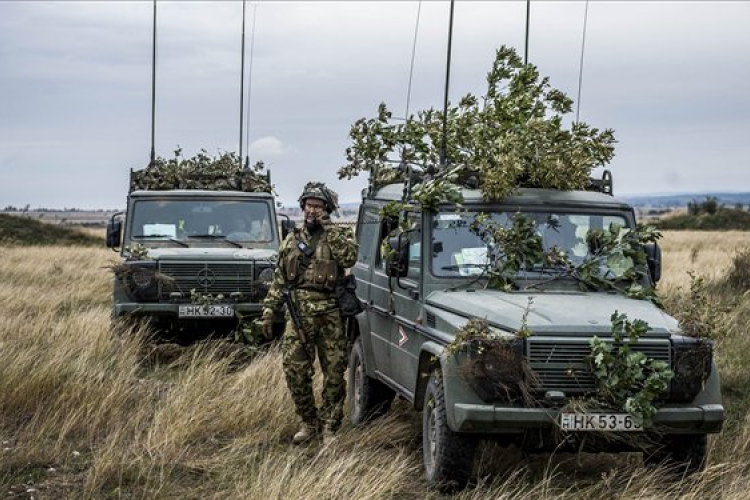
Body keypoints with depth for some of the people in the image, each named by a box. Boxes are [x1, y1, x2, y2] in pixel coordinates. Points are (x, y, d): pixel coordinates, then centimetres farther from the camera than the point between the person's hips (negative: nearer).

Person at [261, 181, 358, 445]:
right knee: (295, 371, 0)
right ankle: (309, 422, 17)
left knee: (334, 373, 1)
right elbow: (278, 279, 15)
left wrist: (328, 228, -13)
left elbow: (349, 257, -17)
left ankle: (329, 427, 12)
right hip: (298, 314, 3)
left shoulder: (339, 235, 5)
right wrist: (268, 311, 8)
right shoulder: (292, 240, 14)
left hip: (330, 315, -2)